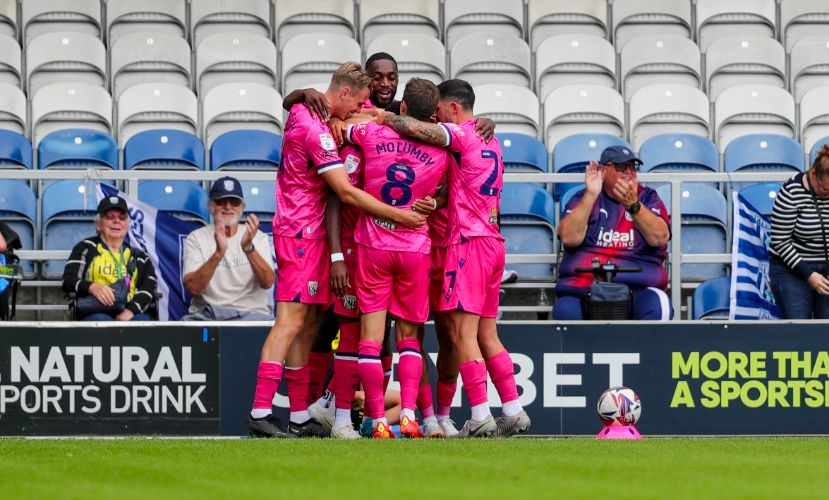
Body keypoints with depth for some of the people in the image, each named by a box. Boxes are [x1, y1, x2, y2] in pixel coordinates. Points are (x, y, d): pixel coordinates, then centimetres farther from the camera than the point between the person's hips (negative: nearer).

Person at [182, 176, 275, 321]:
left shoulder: (258, 237, 8)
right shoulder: (196, 238, 5)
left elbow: (267, 282, -9)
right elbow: (194, 287, -10)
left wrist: (248, 247, -25)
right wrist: (219, 253, -25)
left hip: (251, 312, 1)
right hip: (207, 313, -1)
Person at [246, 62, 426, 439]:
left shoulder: (303, 114, 10)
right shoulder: (316, 129, -18)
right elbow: (347, 192, -20)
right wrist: (399, 215, -15)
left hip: (308, 233, 10)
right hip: (302, 233, -10)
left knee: (307, 325, 9)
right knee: (291, 322, -13)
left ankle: (299, 417, 10)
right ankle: (260, 413, -17)